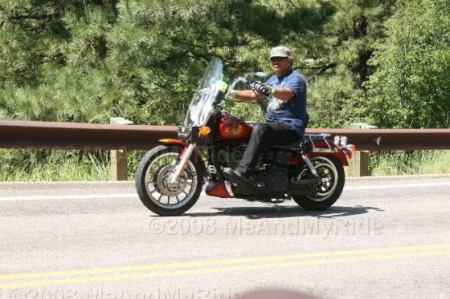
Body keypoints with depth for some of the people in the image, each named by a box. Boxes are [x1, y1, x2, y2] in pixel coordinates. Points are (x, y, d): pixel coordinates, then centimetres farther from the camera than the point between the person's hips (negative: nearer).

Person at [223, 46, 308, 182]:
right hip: (273, 124, 9)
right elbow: (253, 95, 22)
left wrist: (269, 90, -46)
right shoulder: (273, 79, 22)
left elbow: (286, 94, -27)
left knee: (259, 128, -35)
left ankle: (241, 171, -44)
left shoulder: (296, 78, -6)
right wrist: (233, 93, 7)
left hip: (291, 126, -9)